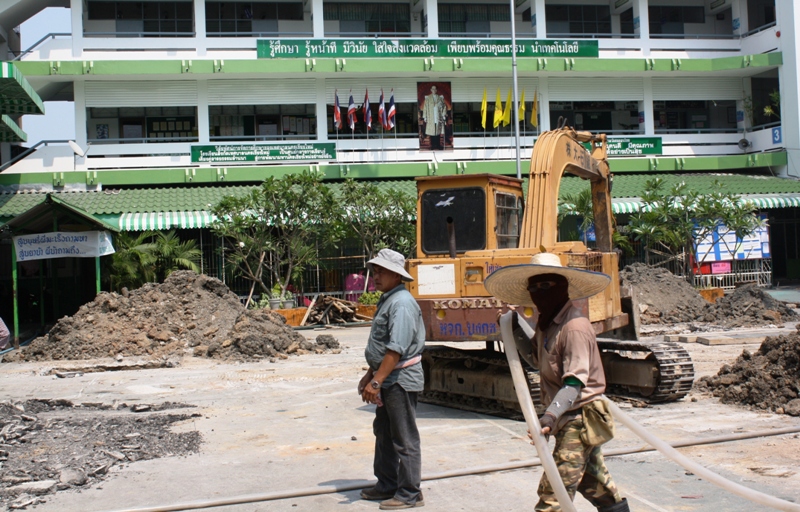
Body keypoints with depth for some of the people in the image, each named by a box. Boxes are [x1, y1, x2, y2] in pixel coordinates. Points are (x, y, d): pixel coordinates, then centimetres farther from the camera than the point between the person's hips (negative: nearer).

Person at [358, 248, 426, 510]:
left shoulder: (401, 303, -19)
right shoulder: (387, 300, 13)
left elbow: (396, 349, -26)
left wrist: (376, 382, -27)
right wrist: (370, 374, 23)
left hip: (401, 379, -11)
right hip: (386, 379, 11)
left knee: (405, 439, -2)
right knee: (383, 433, 18)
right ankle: (387, 485, 30)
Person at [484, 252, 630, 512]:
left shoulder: (574, 327, -21)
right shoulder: (546, 323, 8)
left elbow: (574, 382, -28)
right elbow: (536, 359, 20)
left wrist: (552, 415, -39)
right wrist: (515, 330, 9)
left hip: (579, 417, -10)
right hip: (570, 418, 10)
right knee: (593, 482, 25)